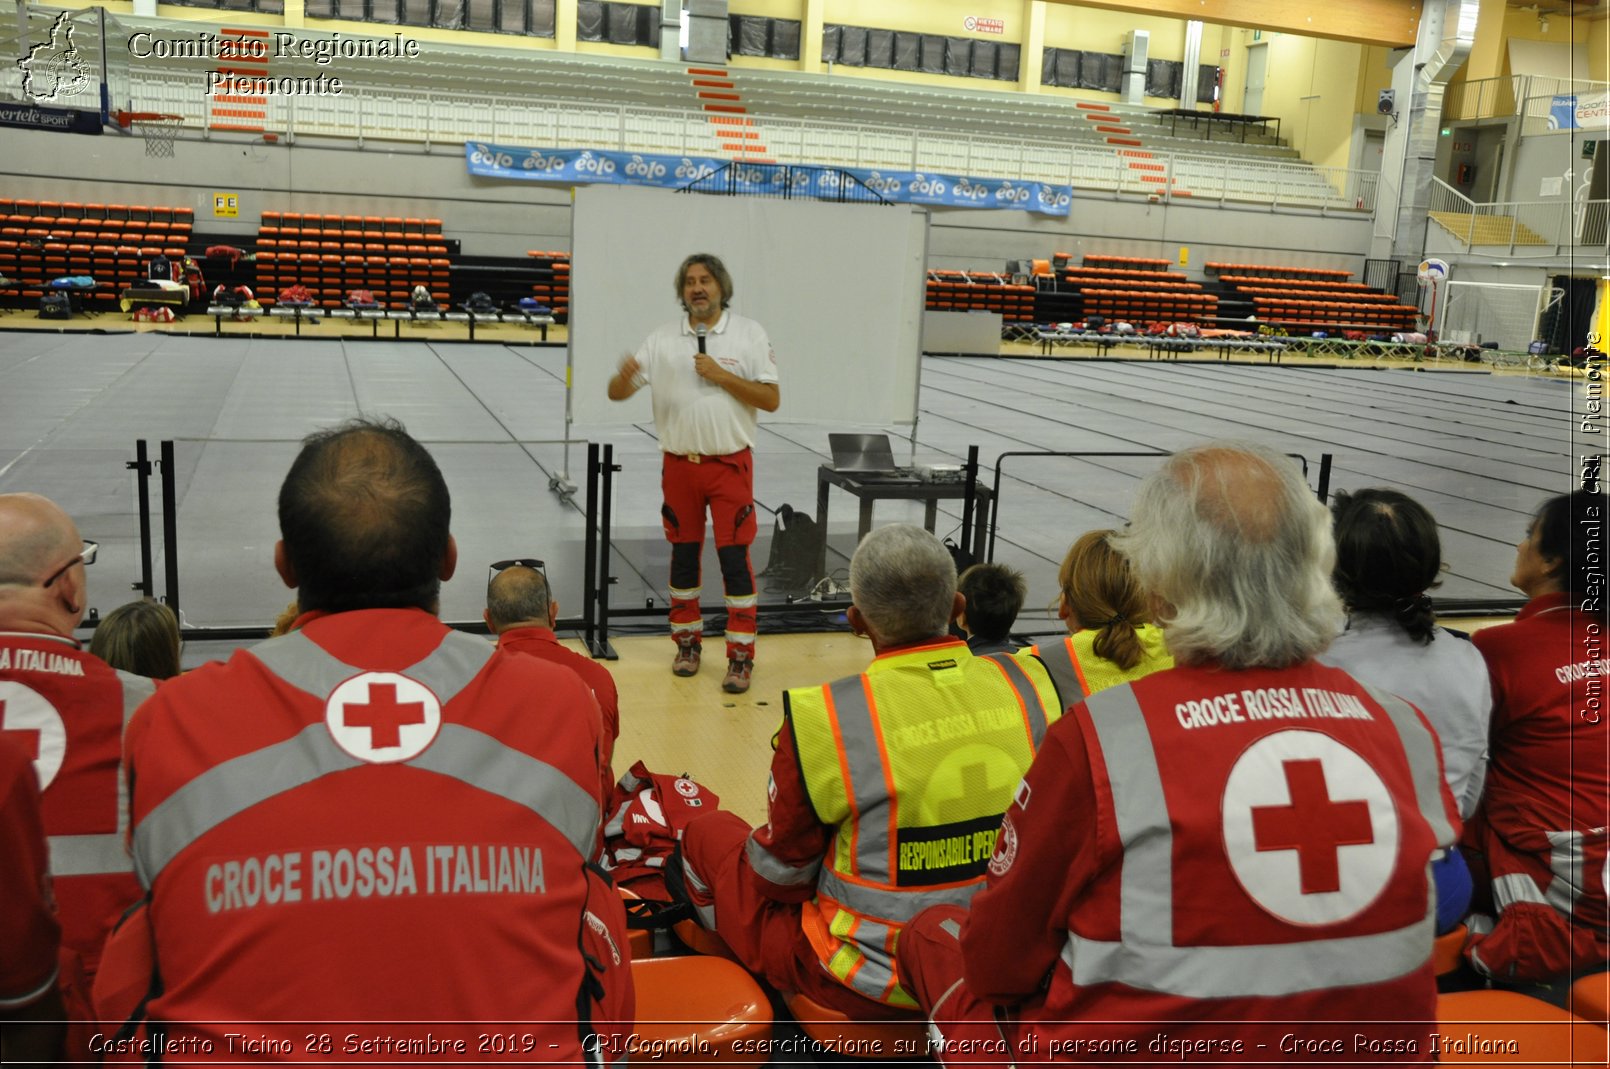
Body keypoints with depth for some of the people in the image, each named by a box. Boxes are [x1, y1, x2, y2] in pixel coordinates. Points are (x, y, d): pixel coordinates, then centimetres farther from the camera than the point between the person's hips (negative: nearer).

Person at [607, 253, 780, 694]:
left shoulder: (749, 334, -2)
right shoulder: (663, 339, 3)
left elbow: (771, 399, -6)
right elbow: (617, 393, -1)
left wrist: (721, 376, -16)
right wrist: (625, 377, -24)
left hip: (730, 463, -2)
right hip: (679, 463, 3)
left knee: (735, 556, -4)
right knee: (683, 552, 11)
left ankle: (741, 657, 3)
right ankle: (688, 642, 26)